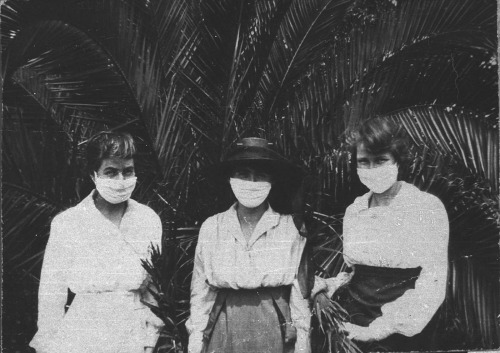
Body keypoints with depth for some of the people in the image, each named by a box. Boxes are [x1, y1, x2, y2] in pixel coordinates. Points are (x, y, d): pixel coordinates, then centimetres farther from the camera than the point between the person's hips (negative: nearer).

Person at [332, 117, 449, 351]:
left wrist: (382, 329, -18)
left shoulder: (428, 208, -13)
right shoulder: (354, 211, 1)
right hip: (352, 323, 4)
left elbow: (431, 286, -15)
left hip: (401, 332, -4)